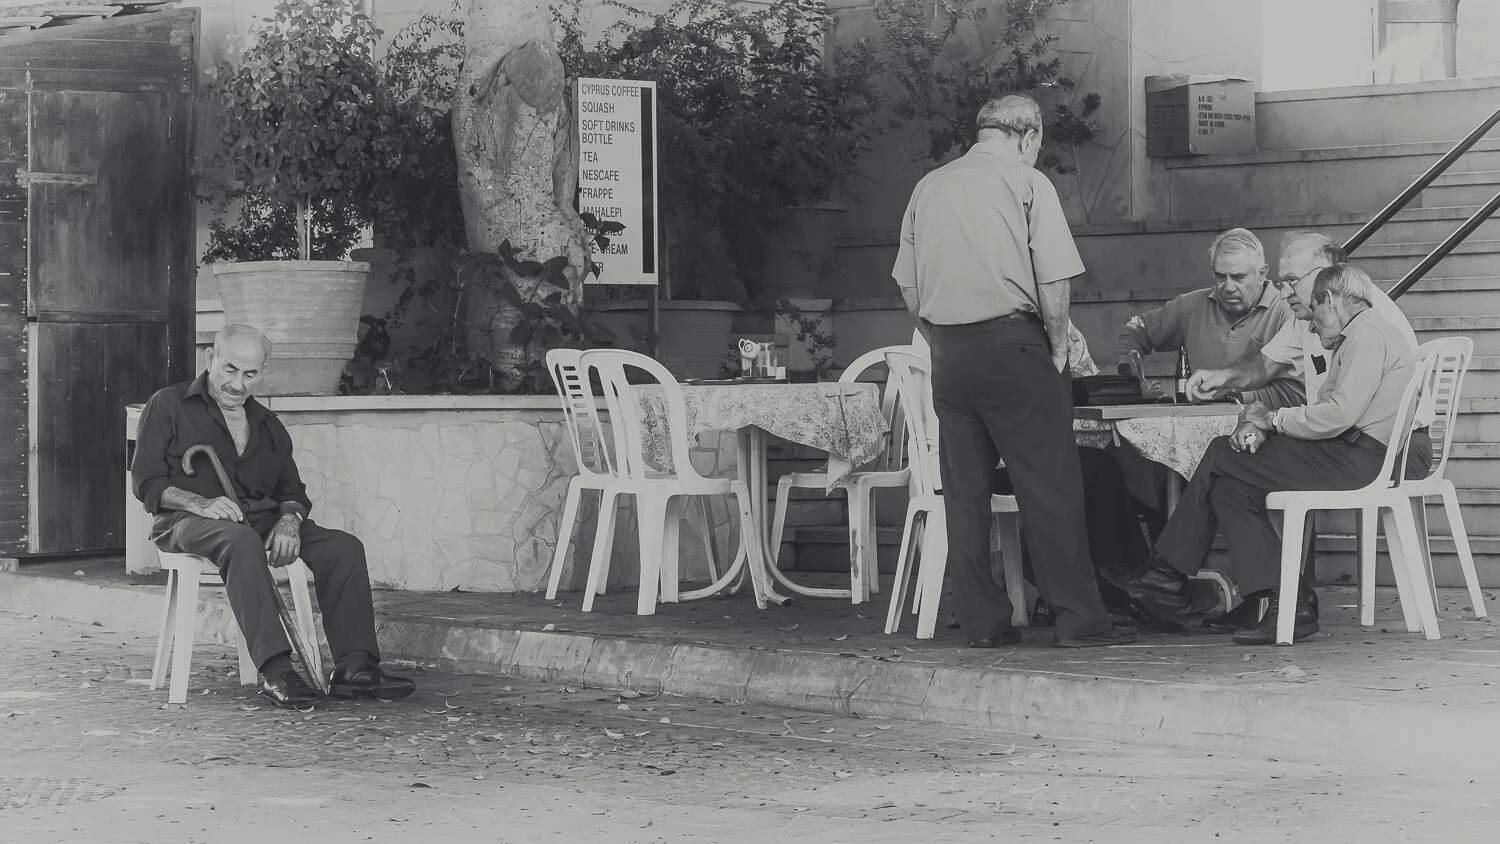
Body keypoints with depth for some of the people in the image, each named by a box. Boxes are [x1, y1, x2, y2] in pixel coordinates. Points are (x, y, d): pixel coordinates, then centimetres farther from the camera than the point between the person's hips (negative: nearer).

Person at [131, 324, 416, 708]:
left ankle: (354, 667, -26)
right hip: (187, 521, -5)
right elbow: (146, 481, -1)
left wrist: (289, 519, -8)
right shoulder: (168, 406, 9)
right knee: (241, 540, -41)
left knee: (343, 547, -18)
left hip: (262, 520, 5)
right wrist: (201, 503, -19)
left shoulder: (268, 425, 24)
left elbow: (292, 490, 18)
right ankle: (275, 669, -50)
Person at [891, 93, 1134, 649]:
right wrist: (1057, 347, 3)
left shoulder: (928, 187, 13)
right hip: (1011, 342, -5)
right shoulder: (1026, 182, -1)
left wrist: (942, 345, 17)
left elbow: (908, 287, 13)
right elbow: (1054, 283, -9)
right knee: (1050, 485, -3)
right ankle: (1078, 618, -4)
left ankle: (983, 622, 8)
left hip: (948, 352, 5)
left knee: (964, 489, 8)